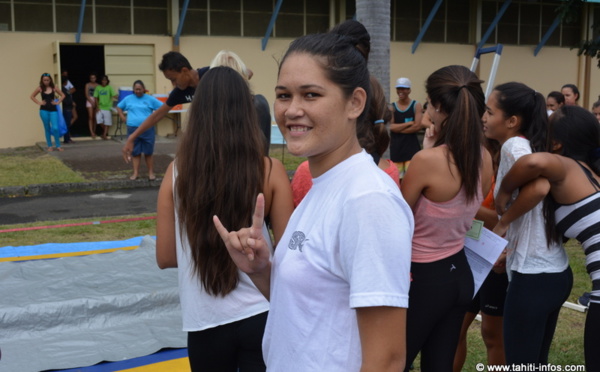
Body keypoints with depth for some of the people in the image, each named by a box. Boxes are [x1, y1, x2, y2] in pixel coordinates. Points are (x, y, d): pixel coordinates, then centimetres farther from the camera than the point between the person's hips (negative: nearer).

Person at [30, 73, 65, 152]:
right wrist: (39, 102, 0)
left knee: (55, 128, -9)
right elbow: (32, 96, 10)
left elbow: (62, 95, 12)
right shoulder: (40, 88, 1)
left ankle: (58, 146, 1)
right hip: (44, 110, 0)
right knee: (47, 129, 6)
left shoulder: (53, 88, 2)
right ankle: (49, 146, 13)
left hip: (53, 110, 0)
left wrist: (58, 102, 0)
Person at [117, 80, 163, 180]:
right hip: (133, 129, 2)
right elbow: (119, 107, 22)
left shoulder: (150, 99, 2)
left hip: (147, 129, -2)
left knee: (148, 153, 2)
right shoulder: (128, 99, 9)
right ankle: (136, 173, 10)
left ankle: (151, 173, 9)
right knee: (135, 152, 5)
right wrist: (124, 118, 9)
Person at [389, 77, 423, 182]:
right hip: (396, 145, 3)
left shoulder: (416, 106, -1)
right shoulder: (392, 107, 5)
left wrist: (399, 128, -8)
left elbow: (417, 126, -10)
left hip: (412, 145, -3)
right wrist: (409, 123, -11)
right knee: (397, 177, 8)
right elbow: (391, 127, -7)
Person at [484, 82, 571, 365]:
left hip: (533, 276, -9)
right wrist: (511, 249, 9)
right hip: (556, 271, 9)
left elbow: (539, 186, -31)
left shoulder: (514, 144, -13)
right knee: (537, 361, 18)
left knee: (520, 363, 3)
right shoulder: (531, 145, 13)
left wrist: (501, 223, -18)